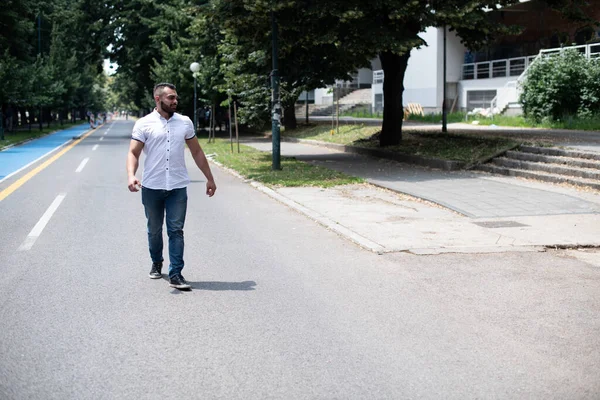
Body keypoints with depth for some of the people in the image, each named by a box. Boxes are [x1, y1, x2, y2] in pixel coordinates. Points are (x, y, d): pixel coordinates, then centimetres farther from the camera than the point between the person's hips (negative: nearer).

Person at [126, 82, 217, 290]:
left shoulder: (185, 122, 7)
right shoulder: (144, 124, -2)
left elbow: (197, 152, 14)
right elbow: (133, 153, -7)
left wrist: (209, 179, 14)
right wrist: (131, 176, -26)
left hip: (178, 187, 1)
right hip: (151, 187, -1)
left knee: (176, 231, -4)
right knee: (154, 230, 13)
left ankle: (175, 274, -2)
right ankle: (156, 263, 36)